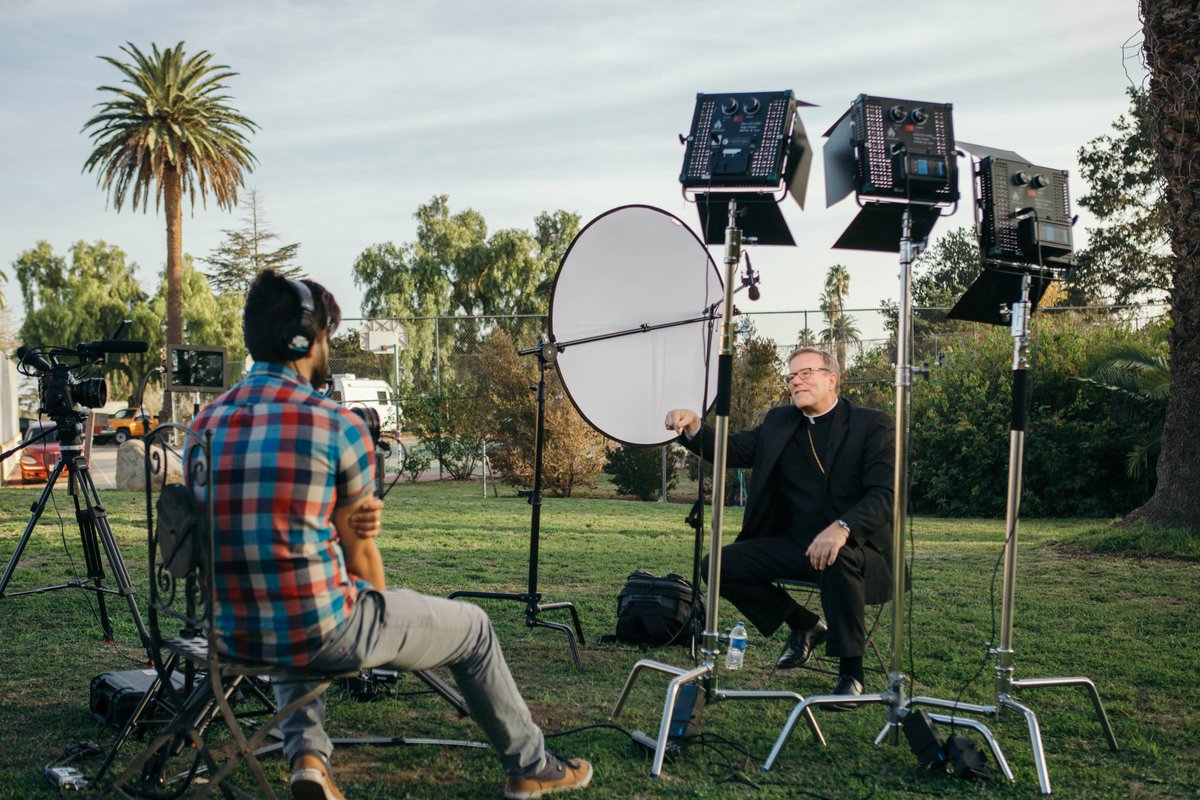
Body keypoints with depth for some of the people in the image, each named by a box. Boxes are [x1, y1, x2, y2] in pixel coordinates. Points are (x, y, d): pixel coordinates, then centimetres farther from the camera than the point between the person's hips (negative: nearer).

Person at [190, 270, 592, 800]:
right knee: (473, 627, 18)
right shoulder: (338, 426, -13)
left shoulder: (206, 423, 4)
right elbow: (360, 554, -2)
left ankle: (306, 753, 22)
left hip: (236, 636, 6)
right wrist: (381, 611, 17)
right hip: (324, 635, -6)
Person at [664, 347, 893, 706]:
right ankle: (804, 626, 9)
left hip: (856, 547, -6)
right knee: (720, 564, -12)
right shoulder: (779, 422, 12)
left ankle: (850, 672, -19)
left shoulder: (872, 426, -6)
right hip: (793, 546, 6)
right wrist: (692, 426, -14)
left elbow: (886, 494, -18)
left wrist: (842, 528, -37)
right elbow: (730, 451, 7)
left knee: (838, 560, -40)